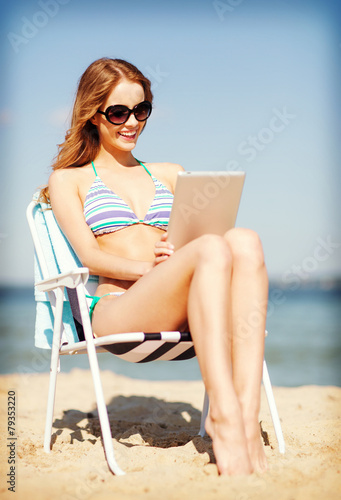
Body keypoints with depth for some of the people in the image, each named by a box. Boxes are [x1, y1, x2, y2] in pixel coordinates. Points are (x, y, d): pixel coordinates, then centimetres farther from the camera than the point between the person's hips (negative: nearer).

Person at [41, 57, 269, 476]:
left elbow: (200, 231, 20)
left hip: (181, 314, 4)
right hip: (115, 308, -4)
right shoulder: (69, 180, 20)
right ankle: (223, 416, -44)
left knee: (244, 241, -30)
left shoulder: (170, 174, 32)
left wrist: (178, 257, -5)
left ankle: (246, 418, -41)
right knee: (212, 248, -33)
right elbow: (89, 255, 4)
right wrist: (149, 269, -14)